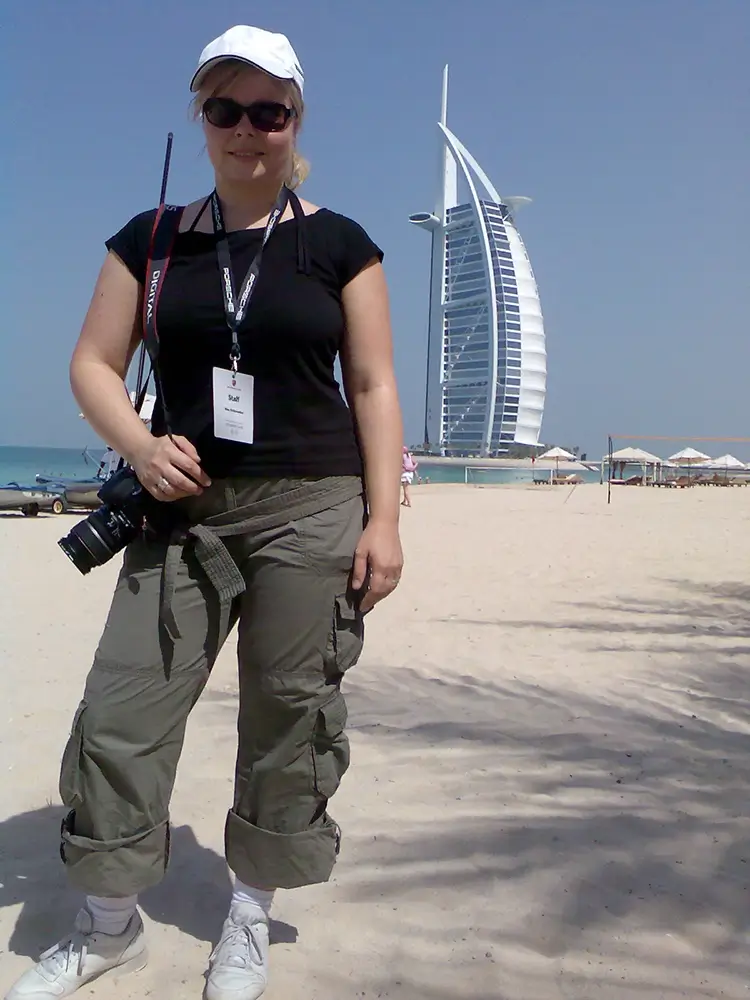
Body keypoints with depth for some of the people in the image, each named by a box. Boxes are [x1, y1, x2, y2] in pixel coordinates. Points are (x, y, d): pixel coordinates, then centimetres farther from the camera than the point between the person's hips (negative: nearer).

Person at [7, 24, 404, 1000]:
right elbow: (93, 365, 8)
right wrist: (140, 447, -12)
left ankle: (250, 915, 26)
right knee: (121, 706, 1)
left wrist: (383, 519, -7)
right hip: (185, 506, 2)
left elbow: (373, 387, 1)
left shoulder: (340, 244, 4)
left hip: (311, 509, -1)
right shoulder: (151, 241, 9)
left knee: (289, 716, 4)